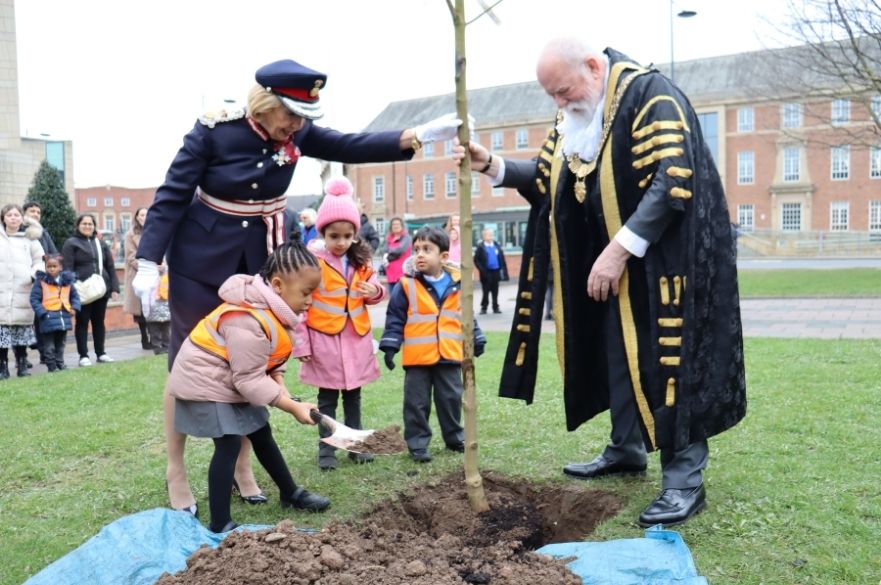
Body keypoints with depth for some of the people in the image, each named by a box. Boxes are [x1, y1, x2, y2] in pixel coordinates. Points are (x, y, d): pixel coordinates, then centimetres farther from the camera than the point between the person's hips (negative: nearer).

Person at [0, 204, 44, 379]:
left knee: (22, 330, 4)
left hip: (23, 291, 0)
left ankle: (22, 365, 14)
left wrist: (34, 274, -8)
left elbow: (40, 261, 9)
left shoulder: (30, 239, 9)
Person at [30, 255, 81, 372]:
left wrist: (74, 307, 2)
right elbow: (34, 299, -9)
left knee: (60, 344, 17)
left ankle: (60, 363, 28)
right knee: (49, 347, 1)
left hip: (63, 318, 5)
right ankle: (52, 366, 9)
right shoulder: (41, 281, -7)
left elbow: (75, 295, 18)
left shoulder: (67, 281, 7)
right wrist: (42, 313, -17)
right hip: (48, 319, -4)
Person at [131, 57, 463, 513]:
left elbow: (351, 147, -11)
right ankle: (175, 472, 18)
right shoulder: (214, 130, -19)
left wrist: (417, 136, -24)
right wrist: (149, 262, -19)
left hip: (262, 257, 4)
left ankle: (241, 466, 23)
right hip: (200, 258, -4)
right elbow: (172, 195, -15)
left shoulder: (297, 133, -8)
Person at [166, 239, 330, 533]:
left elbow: (269, 360, 5)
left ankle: (290, 494, 33)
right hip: (206, 382, -10)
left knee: (262, 436, 17)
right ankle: (220, 525, -2)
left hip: (232, 380, 10)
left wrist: (283, 390, -11)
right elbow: (250, 380, -30)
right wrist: (293, 407, -27)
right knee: (229, 446, -12)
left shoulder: (273, 308, -3)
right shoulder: (248, 321, -34)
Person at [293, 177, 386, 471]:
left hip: (356, 337, 5)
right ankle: (326, 449, 18)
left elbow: (374, 289, 14)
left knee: (353, 395, 15)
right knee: (328, 398, 6)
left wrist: (375, 291, -11)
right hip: (324, 338, -5)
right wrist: (301, 343, -14)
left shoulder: (361, 260, 3)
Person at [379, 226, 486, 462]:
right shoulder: (406, 285, -7)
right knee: (417, 403, 6)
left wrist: (476, 339, 17)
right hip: (418, 356, -2)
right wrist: (390, 345, -8)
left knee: (451, 399, 15)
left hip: (449, 355, 3)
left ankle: (454, 437, 31)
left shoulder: (457, 284, 2)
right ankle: (417, 444, 17)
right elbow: (395, 319, -4)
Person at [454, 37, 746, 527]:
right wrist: (494, 166, -1)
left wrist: (620, 249, -28)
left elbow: (672, 183, -27)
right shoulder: (573, 117, 8)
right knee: (617, 353, 12)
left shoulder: (650, 95, -18)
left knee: (667, 356, -8)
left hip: (666, 255, -8)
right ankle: (627, 450, 28)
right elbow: (546, 179, 15)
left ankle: (685, 479, 1)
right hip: (615, 254, 8)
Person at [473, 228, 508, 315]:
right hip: (486, 272, -3)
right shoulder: (480, 247, -3)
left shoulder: (496, 245, 6)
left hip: (496, 271, 3)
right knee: (486, 291, 2)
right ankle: (483, 307, 11)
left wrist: (503, 269, -1)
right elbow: (476, 260, -4)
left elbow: (502, 258, 7)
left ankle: (495, 307, 18)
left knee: (495, 290, 10)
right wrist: (482, 270, -13)